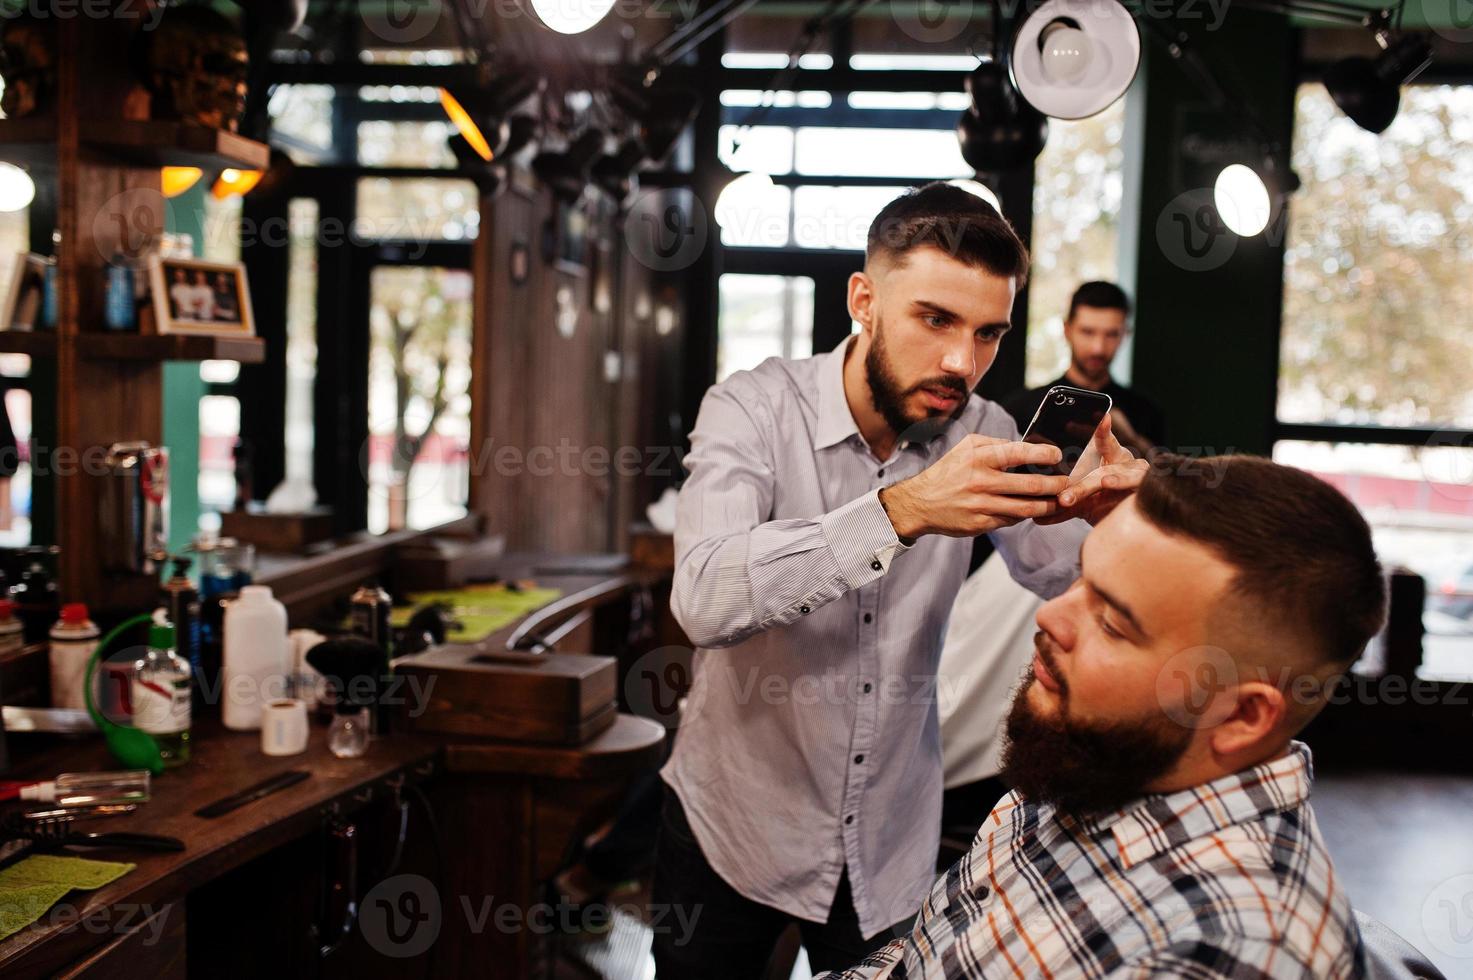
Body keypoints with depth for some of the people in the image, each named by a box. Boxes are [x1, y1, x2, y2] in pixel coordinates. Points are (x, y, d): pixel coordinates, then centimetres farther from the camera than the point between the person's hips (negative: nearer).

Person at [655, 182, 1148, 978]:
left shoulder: (984, 433, -4)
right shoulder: (754, 409, -18)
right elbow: (705, 601, -34)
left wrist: (1115, 519, -27)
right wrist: (902, 511, -44)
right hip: (733, 826, -3)